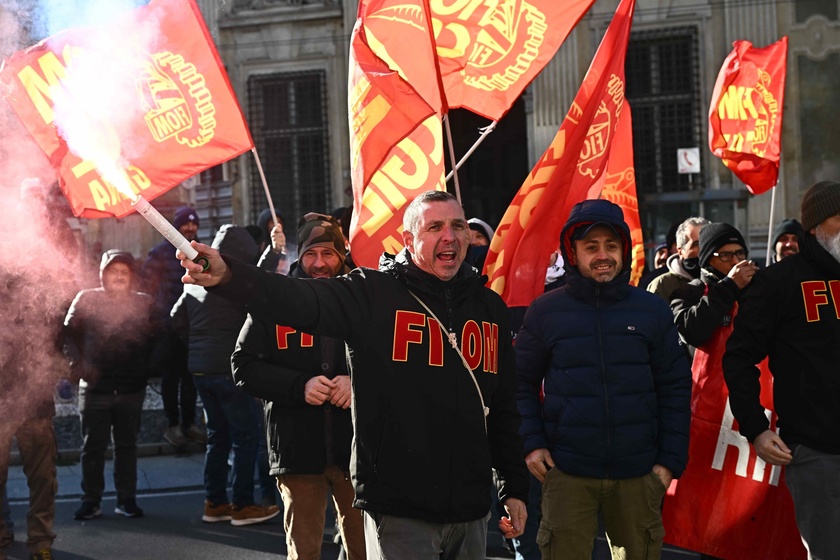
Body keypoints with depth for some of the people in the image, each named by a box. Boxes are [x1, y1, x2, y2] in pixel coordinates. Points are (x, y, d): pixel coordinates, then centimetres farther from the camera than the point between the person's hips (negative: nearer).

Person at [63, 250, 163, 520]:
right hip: (95, 386, -1)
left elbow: (157, 337, 7)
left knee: (127, 445, 9)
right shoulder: (86, 299, 0)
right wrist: (77, 364, -8)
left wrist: (151, 366, -4)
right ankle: (91, 500, 11)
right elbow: (69, 333, 2)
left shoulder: (144, 303, 4)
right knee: (93, 446, 4)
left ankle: (127, 499, 16)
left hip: (132, 387, 1)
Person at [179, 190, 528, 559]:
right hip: (399, 510, -5)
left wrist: (515, 488, 16)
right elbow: (299, 300, -23)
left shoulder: (490, 307, 10)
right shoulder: (373, 293, -5)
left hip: (470, 511, 5)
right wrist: (227, 276, -40)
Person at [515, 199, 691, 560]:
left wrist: (670, 460, 0)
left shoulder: (653, 311, 3)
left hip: (637, 473, 1)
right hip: (566, 472, -1)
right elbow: (523, 383, 7)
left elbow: (675, 388, 5)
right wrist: (531, 443, -5)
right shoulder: (545, 312, 1)